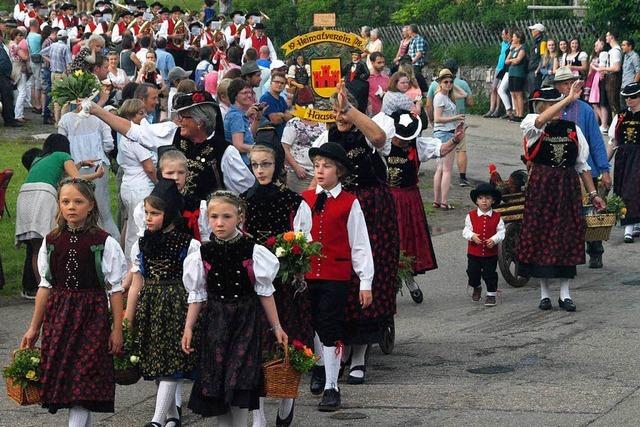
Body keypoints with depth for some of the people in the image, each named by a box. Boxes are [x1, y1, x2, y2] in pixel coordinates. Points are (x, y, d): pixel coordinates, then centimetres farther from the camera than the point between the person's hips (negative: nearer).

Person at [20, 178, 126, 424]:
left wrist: (117, 329, -4)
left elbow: (115, 289, -3)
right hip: (58, 316, 4)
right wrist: (34, 328, 13)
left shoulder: (104, 243, -6)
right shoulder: (51, 242, 5)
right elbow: (45, 286, 11)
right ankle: (84, 422, 20)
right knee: (63, 375, 6)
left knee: (83, 378, -8)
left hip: (92, 316, -4)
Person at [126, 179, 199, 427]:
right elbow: (136, 285, 12)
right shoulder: (140, 246, 8)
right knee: (156, 364, 10)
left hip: (177, 307, -5)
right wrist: (127, 321, 12)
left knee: (171, 364, -8)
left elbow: (194, 286, -4)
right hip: (149, 308, 5)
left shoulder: (189, 246, -7)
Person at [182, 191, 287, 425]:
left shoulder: (253, 252, -5)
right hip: (214, 323, 2)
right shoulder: (202, 255, 0)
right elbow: (198, 296, 7)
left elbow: (265, 292, 1)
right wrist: (188, 328, 2)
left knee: (240, 382, -8)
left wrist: (276, 327, 4)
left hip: (246, 321, -2)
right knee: (215, 383, 4)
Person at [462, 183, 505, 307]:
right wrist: (472, 236, -23)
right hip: (474, 252, 1)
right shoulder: (471, 216, -3)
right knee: (473, 272, 10)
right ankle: (476, 288, 38)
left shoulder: (496, 217, -4)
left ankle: (491, 294, 17)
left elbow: (501, 231, -3)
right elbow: (466, 230, -3)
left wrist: (494, 239, -21)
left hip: (491, 253, -1)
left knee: (490, 274, 2)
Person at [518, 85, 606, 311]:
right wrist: (570, 98, -32)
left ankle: (565, 294, 8)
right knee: (540, 236, 1)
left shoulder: (573, 128, 7)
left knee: (567, 238, 1)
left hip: (568, 188, 2)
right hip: (540, 188, -2)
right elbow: (542, 119, -29)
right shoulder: (531, 125, -3)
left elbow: (582, 165, 12)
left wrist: (593, 194, 11)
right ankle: (545, 293, 12)